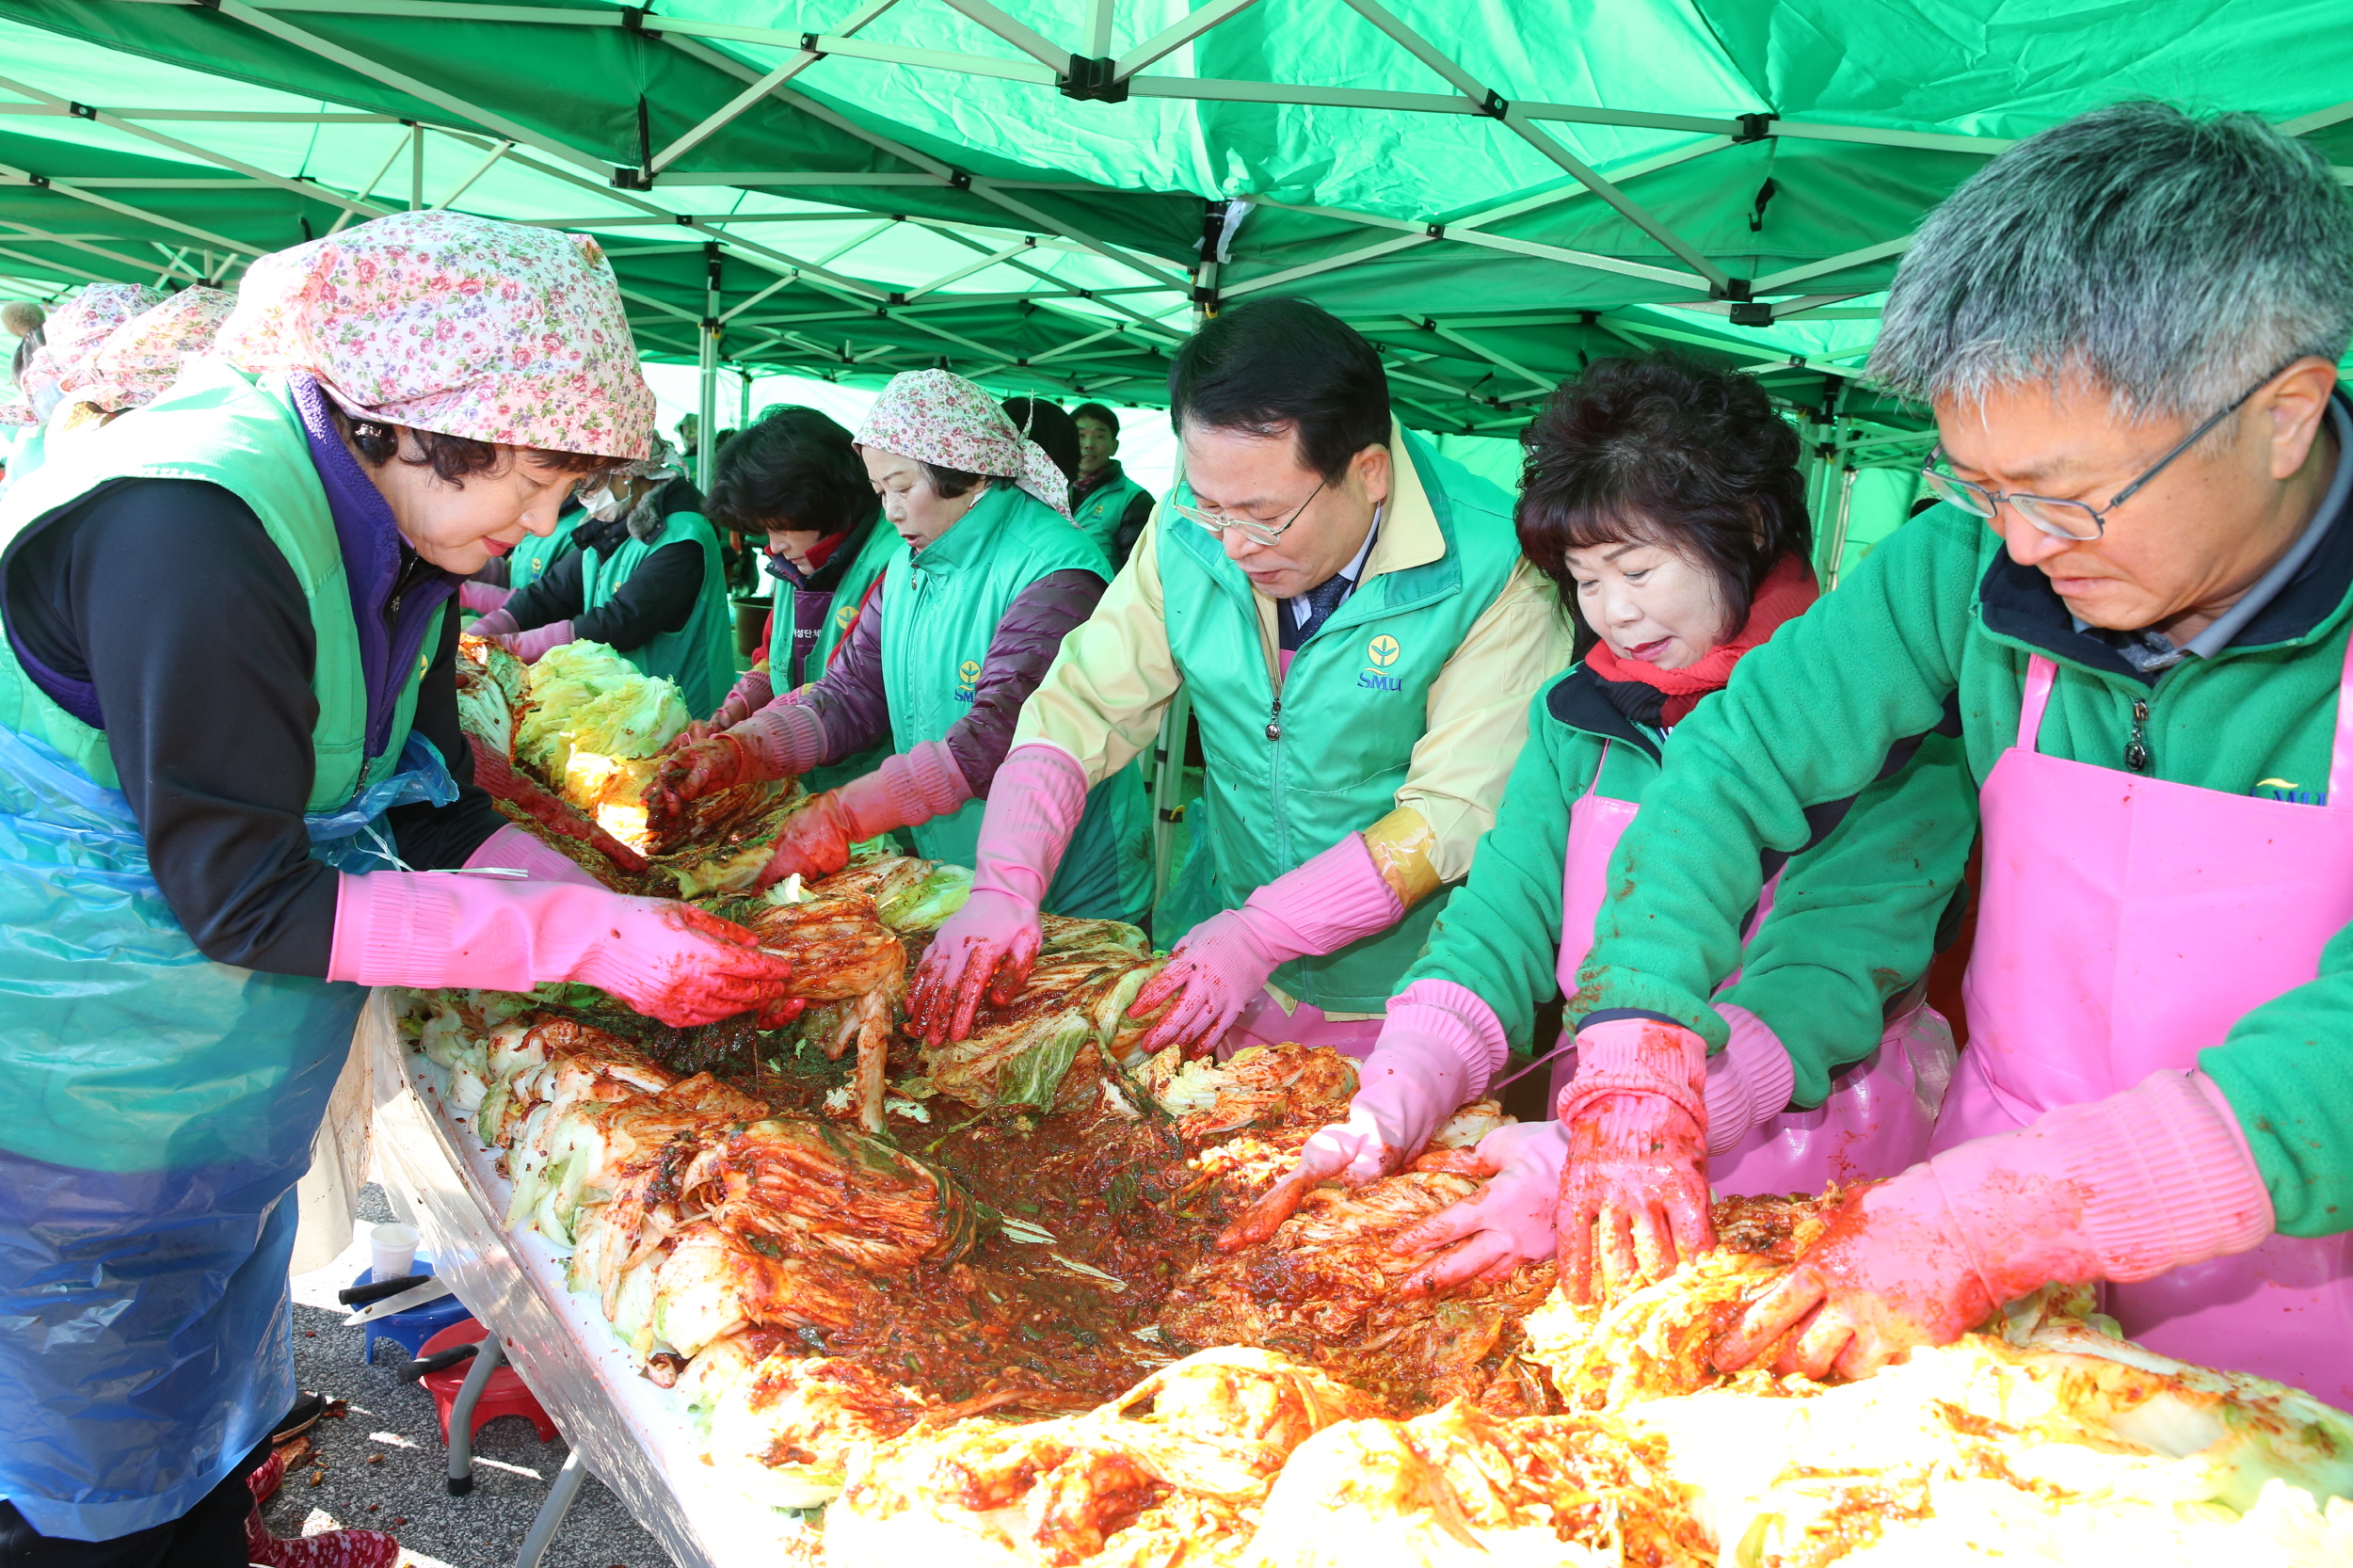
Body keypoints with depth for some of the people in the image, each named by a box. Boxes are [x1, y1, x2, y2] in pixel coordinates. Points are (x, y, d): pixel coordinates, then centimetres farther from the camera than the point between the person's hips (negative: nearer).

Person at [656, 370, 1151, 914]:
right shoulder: (906, 568, 9)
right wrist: (735, 751, -13)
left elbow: (1004, 732, -29)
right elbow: (850, 695, 5)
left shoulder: (1058, 572, -19)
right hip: (943, 886, 7)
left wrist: (844, 812, -33)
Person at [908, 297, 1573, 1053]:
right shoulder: (1188, 533, -9)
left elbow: (1459, 812, -22)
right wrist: (1003, 886, -22)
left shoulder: (1495, 570, -23)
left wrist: (1264, 933, -28)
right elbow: (1083, 708, -7)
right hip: (1221, 968, 4)